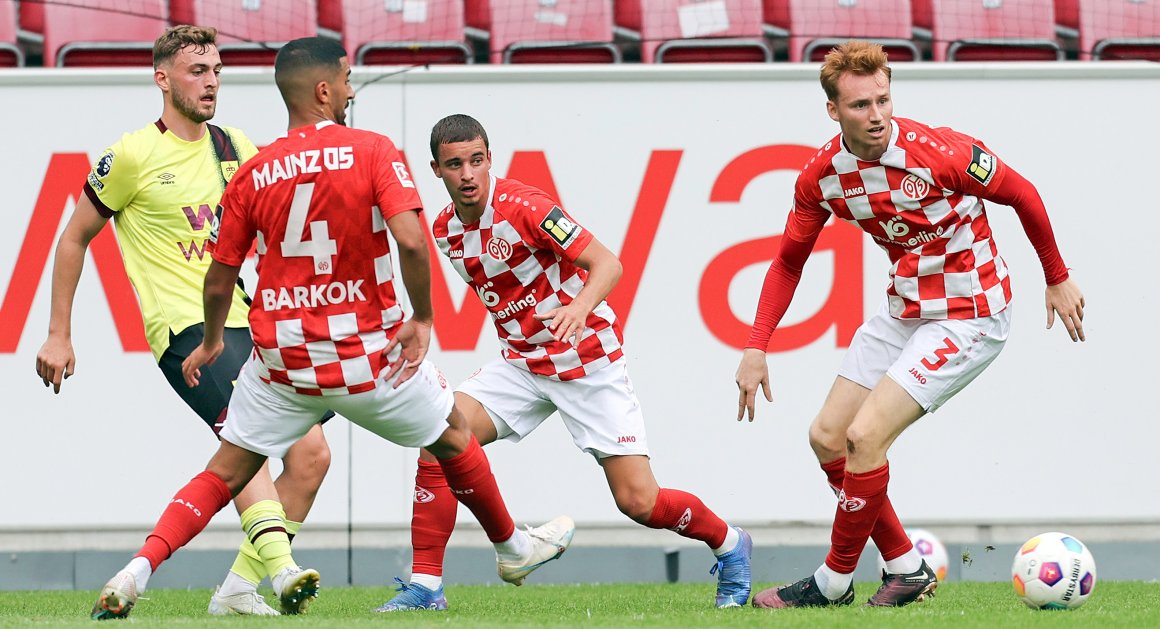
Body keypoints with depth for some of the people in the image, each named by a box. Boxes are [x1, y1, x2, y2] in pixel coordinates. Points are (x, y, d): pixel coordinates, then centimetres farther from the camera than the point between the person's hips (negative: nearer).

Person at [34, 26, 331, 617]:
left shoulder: (236, 148, 14)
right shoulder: (133, 156, -2)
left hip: (246, 323, 7)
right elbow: (74, 239, 7)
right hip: (184, 325, -7)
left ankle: (239, 588, 5)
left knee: (311, 454, -3)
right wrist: (59, 335, 6)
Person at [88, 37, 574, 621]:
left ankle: (139, 567, -9)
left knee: (224, 474, 11)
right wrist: (421, 319, -8)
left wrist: (211, 343, 23)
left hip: (280, 357, 2)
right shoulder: (372, 151, -9)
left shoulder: (251, 175, 0)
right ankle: (511, 547, 40)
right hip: (368, 353, -2)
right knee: (453, 435, 23)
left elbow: (219, 280, 5)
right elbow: (410, 240, -22)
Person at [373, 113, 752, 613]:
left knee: (639, 501, -8)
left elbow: (607, 264, -23)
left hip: (589, 361, -6)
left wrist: (581, 305, -40)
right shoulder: (445, 230, 1)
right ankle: (425, 587, -11)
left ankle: (729, 546, 21)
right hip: (522, 364, 6)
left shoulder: (523, 206, -20)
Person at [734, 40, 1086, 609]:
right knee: (827, 438, 7)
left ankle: (834, 582, 2)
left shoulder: (940, 153, -25)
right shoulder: (821, 176, -8)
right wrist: (756, 348, -2)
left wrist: (1058, 280, 1)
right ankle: (906, 567, 20)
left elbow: (1022, 195, -9)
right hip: (904, 309, 7)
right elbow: (789, 262, 7)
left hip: (968, 316, -7)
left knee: (864, 436, -15)